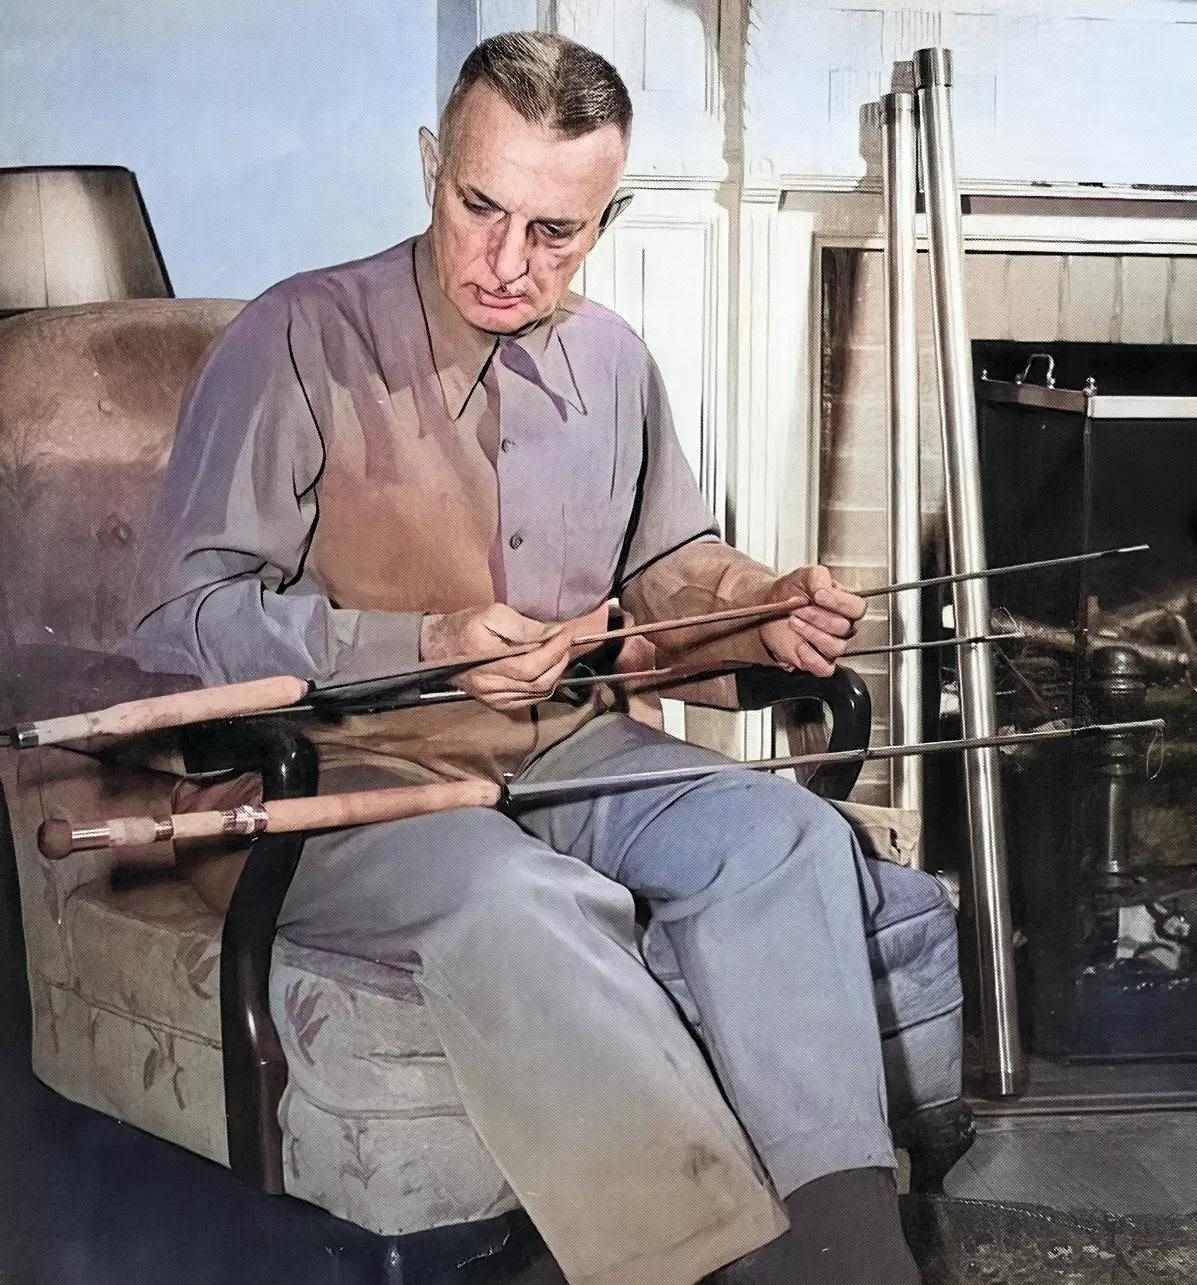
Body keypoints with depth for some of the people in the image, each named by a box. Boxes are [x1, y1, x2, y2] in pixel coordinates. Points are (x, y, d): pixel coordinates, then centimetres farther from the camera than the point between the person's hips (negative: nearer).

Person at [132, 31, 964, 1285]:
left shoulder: (611, 360, 11)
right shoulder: (298, 342, -8)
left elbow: (668, 566, 23)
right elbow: (188, 617, -11)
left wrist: (762, 606, 0)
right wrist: (423, 648, -23)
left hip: (571, 755, 6)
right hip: (347, 779, -5)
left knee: (780, 830, -21)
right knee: (516, 897, -36)